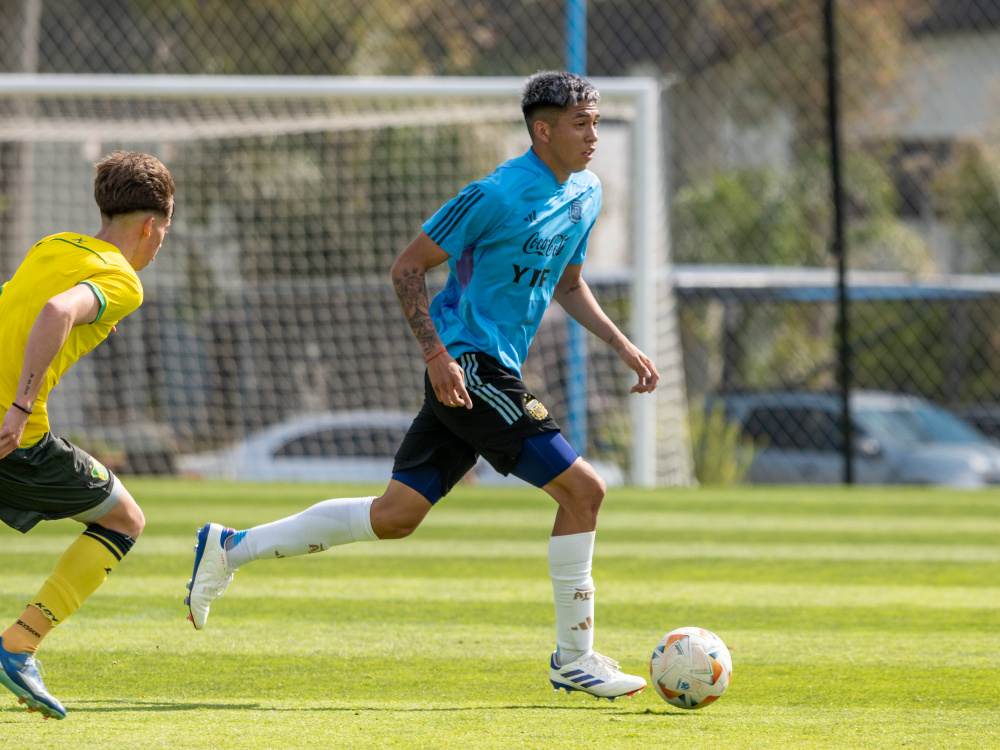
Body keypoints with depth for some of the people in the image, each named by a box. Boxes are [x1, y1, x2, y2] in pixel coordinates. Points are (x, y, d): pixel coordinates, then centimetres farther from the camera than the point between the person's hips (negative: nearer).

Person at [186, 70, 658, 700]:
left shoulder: (586, 194, 11)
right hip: (470, 368, -9)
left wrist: (622, 345, 15)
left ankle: (230, 548, 17)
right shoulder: (499, 195, -16)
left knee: (395, 516, 9)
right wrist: (437, 354, -19)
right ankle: (575, 660, -1)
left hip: (496, 372, 9)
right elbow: (408, 266, -11)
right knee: (583, 489, -11)